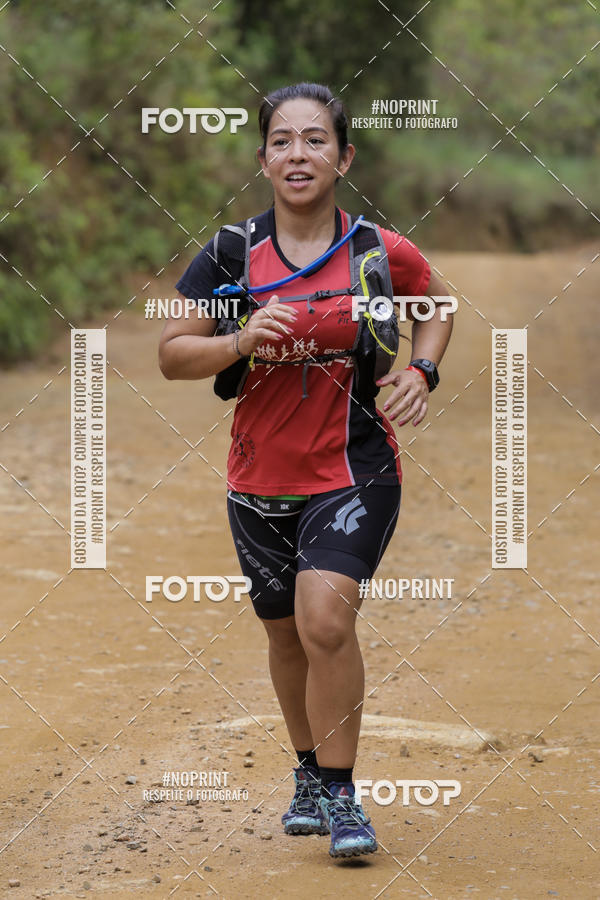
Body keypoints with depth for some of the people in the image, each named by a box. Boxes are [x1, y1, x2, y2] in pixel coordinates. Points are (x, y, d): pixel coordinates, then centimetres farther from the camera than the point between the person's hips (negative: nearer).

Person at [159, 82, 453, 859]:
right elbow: (172, 355, -2)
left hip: (354, 468, -3)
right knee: (286, 634, 15)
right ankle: (309, 773, 39)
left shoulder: (380, 253, -7)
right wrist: (240, 341, -20)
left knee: (325, 618, -21)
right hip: (260, 477, 3)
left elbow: (435, 301, 15)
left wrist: (422, 371, -2)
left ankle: (338, 793, -7)